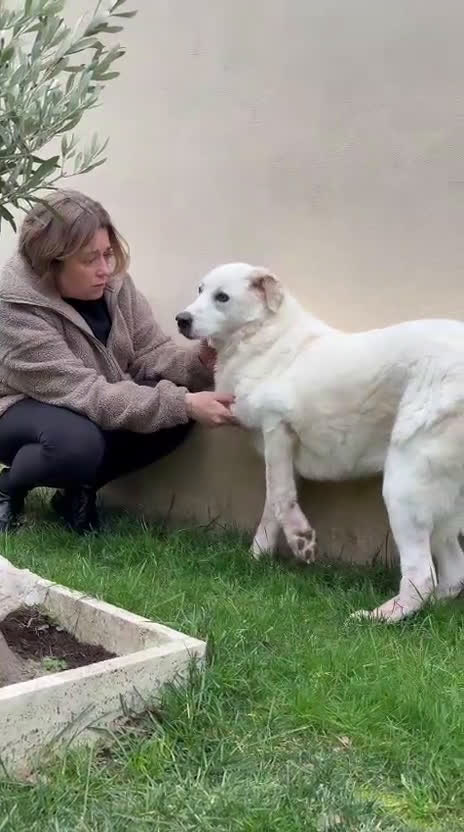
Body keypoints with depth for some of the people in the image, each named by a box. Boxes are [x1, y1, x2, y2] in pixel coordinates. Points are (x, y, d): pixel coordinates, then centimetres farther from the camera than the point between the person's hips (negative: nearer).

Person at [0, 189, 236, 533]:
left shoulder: (113, 281, -11)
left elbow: (150, 352, -9)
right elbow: (85, 393, -35)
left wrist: (197, 362, -32)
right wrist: (183, 404, -41)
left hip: (100, 405, 6)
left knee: (175, 416, -18)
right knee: (78, 444, -38)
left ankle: (80, 488, 1)